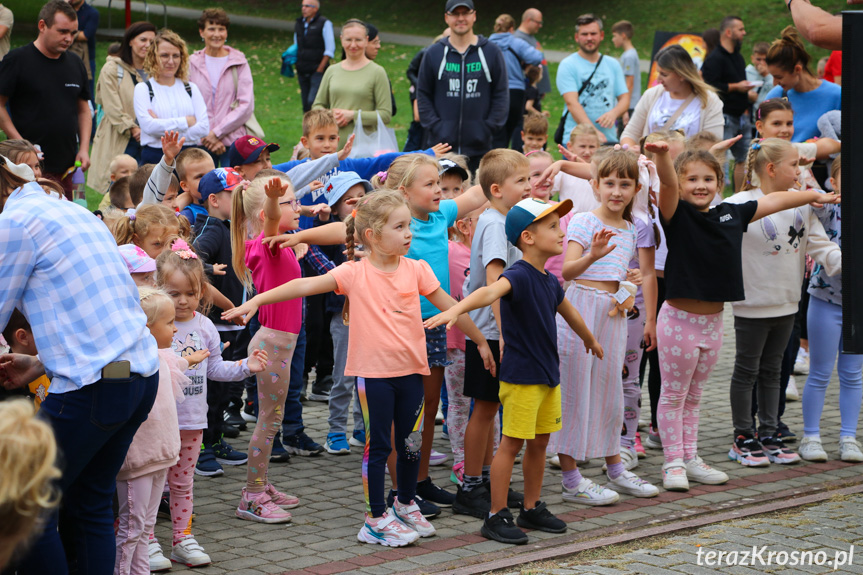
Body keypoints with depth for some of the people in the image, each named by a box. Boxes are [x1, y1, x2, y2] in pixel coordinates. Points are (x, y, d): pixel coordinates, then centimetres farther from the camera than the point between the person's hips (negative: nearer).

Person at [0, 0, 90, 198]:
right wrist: (21, 144, -13)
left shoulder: (75, 64, 14)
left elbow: (83, 109, 21)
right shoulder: (17, 60, -4)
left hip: (66, 166, 6)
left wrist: (84, 147, 8)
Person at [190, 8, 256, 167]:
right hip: (200, 142, 1)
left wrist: (217, 132, -8)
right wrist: (206, 136, -9)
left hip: (233, 141, -1)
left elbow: (246, 106, -2)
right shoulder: (192, 63, 7)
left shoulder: (239, 63, 5)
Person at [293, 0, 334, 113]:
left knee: (313, 102, -18)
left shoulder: (324, 23, -4)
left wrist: (320, 69, -11)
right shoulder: (299, 24, 14)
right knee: (305, 103, 6)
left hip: (317, 71, -6)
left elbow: (330, 50, -6)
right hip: (302, 72, 6)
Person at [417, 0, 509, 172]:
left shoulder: (491, 52, 6)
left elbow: (501, 94, 6)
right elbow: (423, 95, 8)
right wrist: (434, 126, -4)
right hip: (441, 143, 0)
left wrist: (489, 128, -4)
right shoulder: (433, 53, 7)